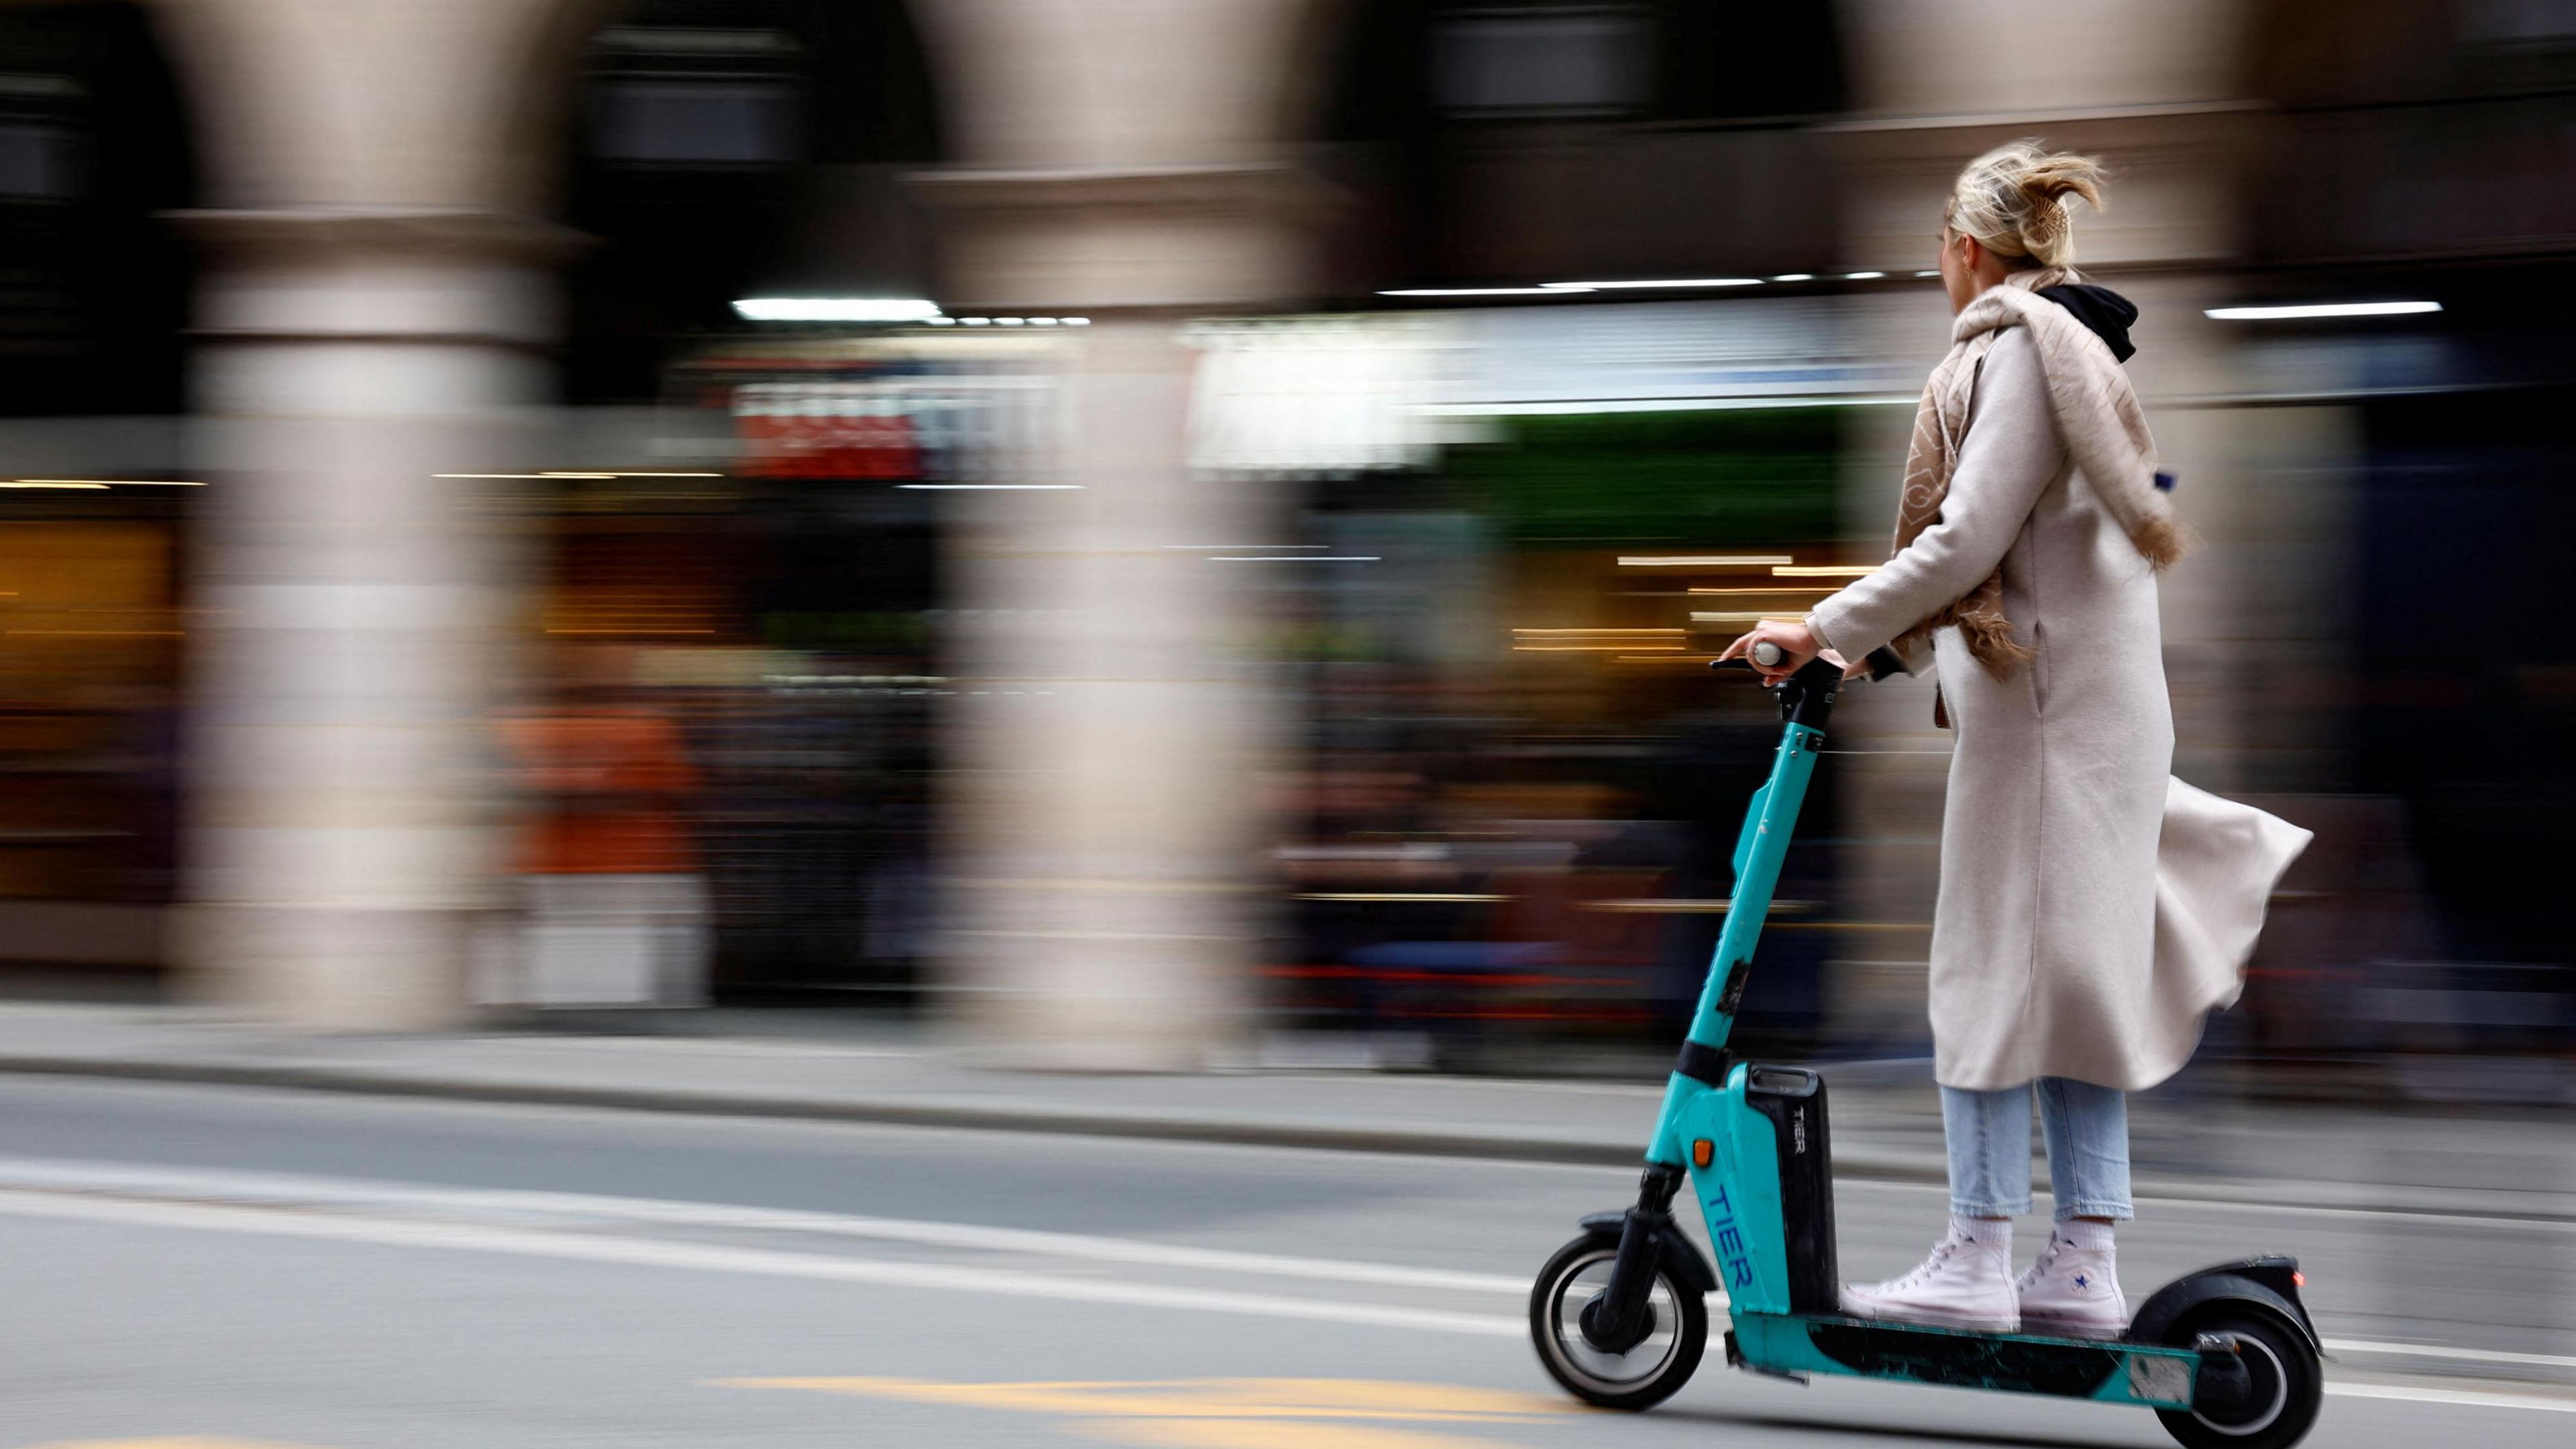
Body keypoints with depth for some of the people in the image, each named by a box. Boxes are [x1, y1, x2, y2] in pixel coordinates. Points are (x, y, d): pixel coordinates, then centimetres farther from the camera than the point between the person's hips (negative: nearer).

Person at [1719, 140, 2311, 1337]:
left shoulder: (2021, 350, -12)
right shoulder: (2066, 350, 19)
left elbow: (1968, 541, -19)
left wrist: (1828, 631, -14)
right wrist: (1885, 642, 25)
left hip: (2044, 698, -10)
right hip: (2088, 690, 10)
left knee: (2000, 963, -7)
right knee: (2072, 972, 7)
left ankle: (1978, 1259, -6)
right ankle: (2083, 1262, 7)